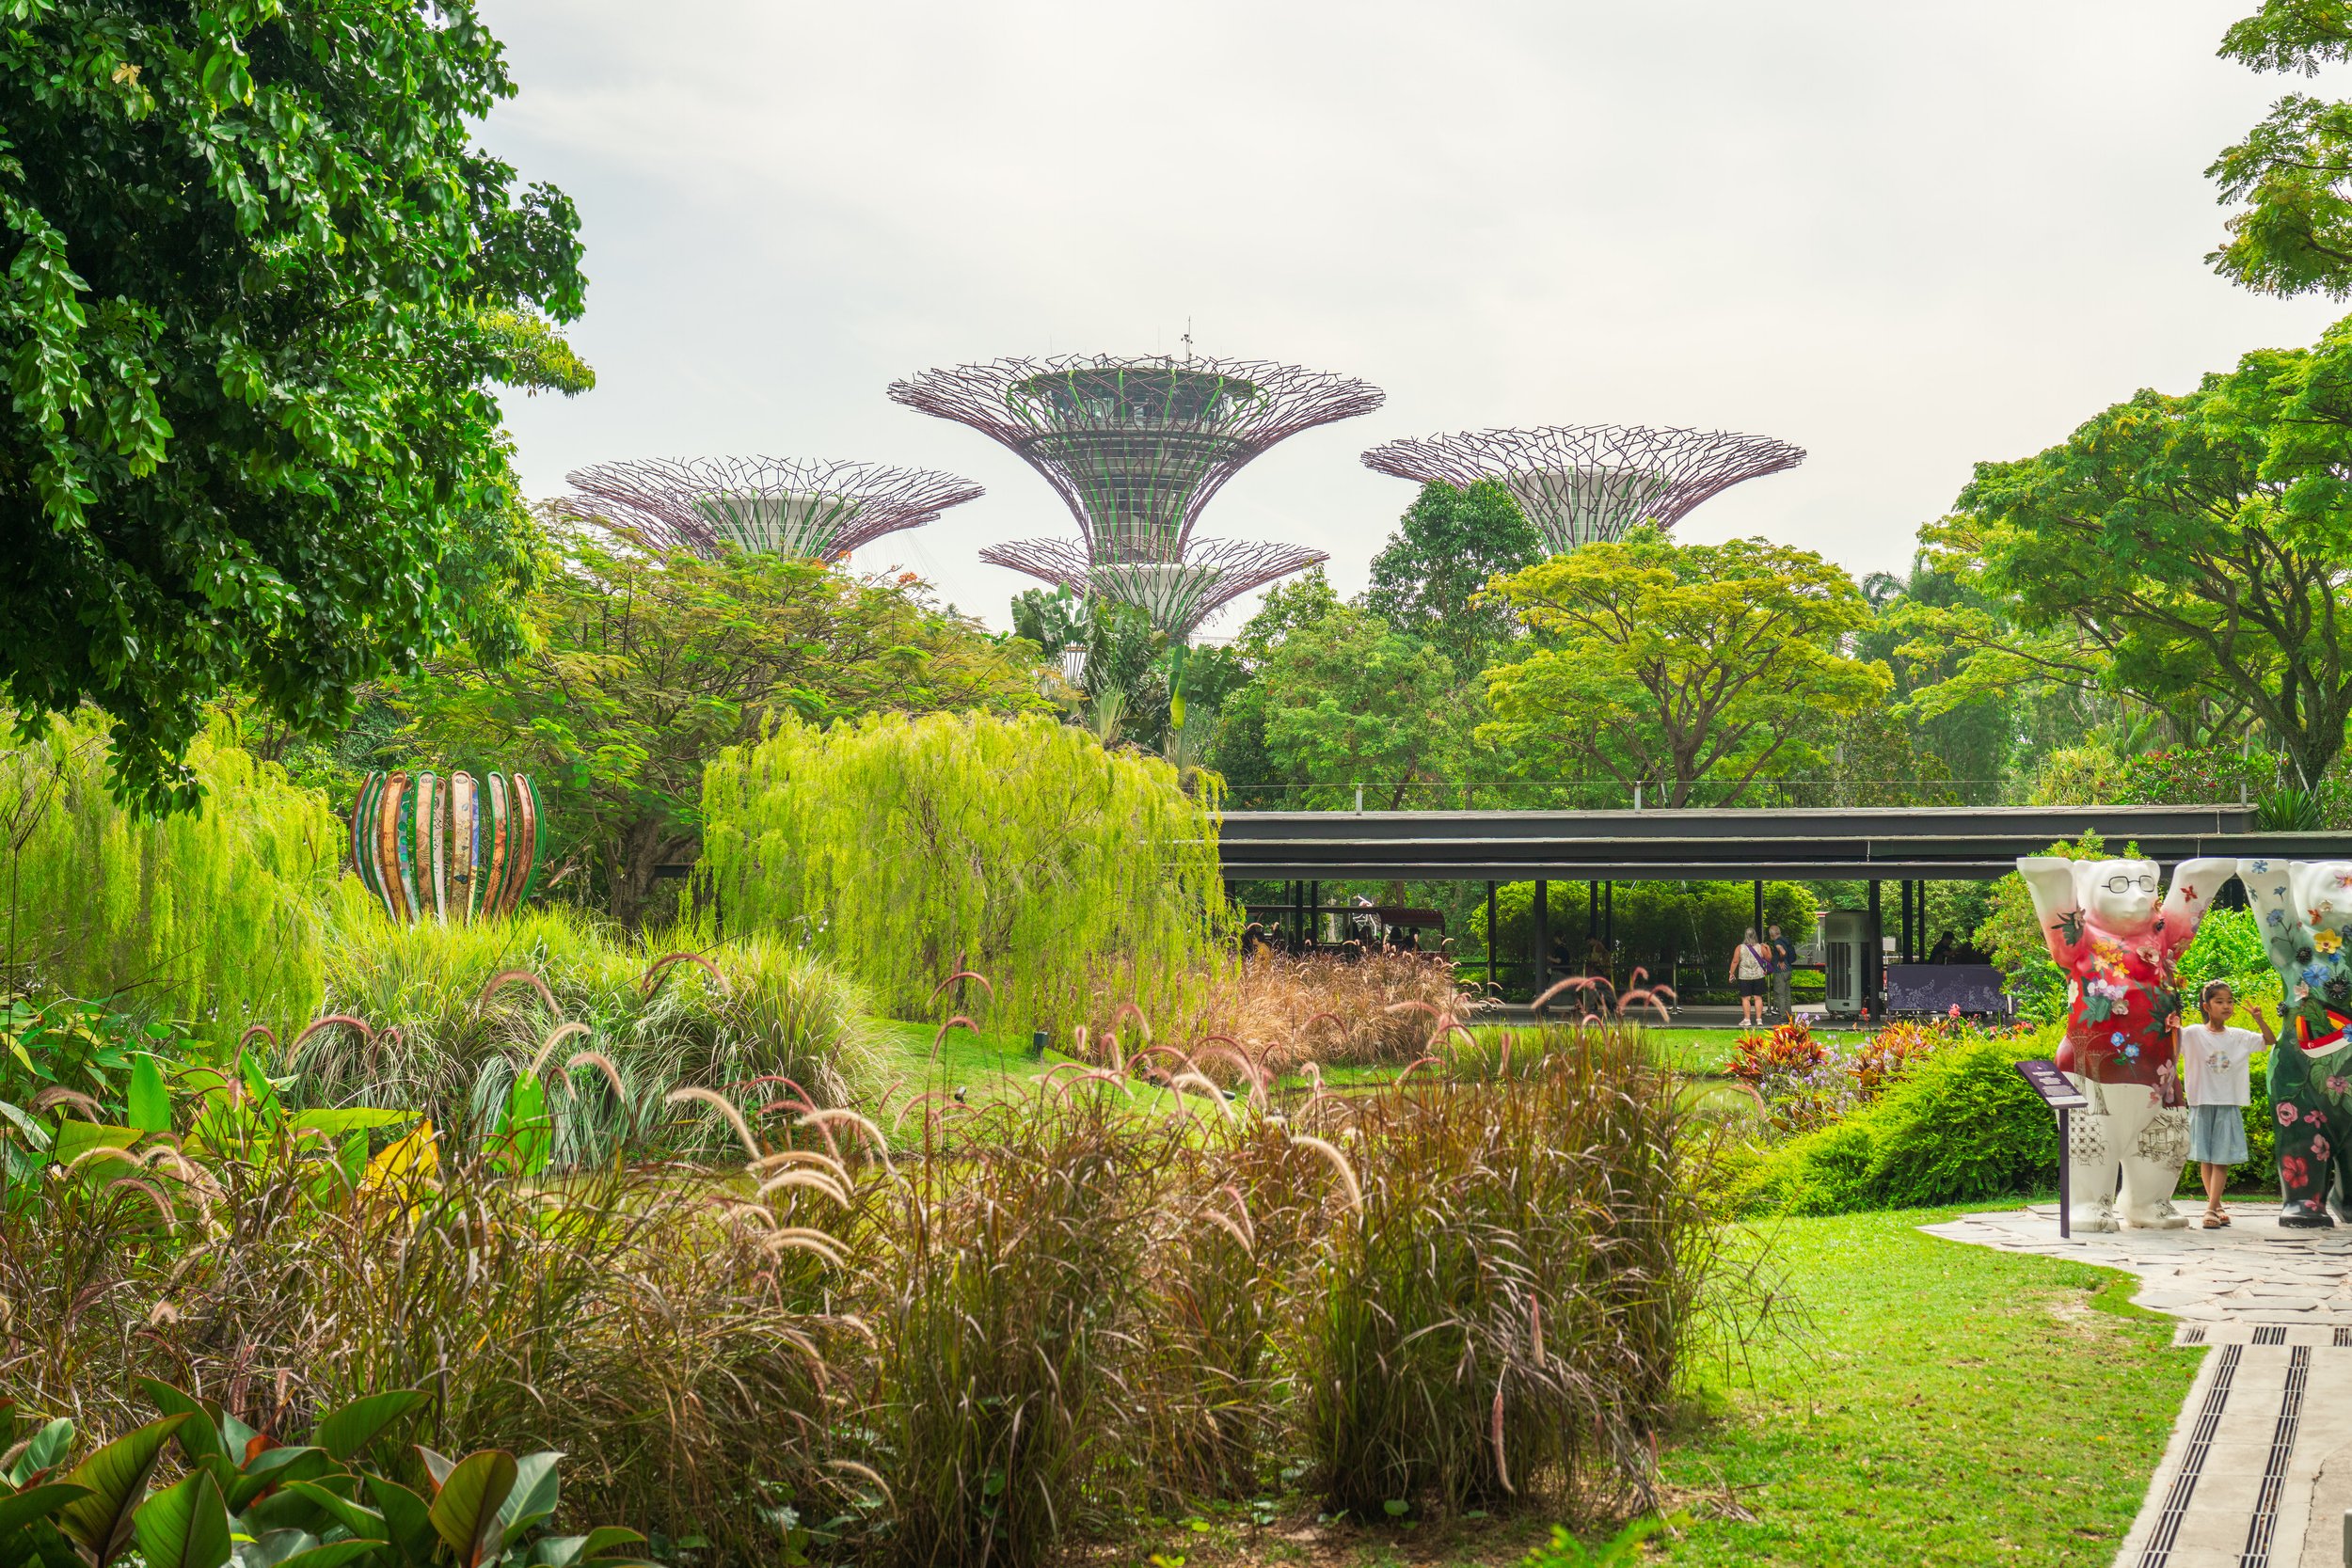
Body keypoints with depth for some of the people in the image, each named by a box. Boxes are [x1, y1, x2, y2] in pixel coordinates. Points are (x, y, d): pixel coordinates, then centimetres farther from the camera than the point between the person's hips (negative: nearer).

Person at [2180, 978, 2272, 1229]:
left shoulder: (2239, 1037, 8)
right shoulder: (2193, 1034, -1)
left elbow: (2270, 1041, 14)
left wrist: (2260, 1020, -3)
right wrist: (2174, 1028, -32)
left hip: (2229, 1105, 1)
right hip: (2202, 1104, -1)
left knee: (2221, 1159, -6)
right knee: (2205, 1159, 5)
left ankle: (2211, 1209, -8)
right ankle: (2216, 1206, 17)